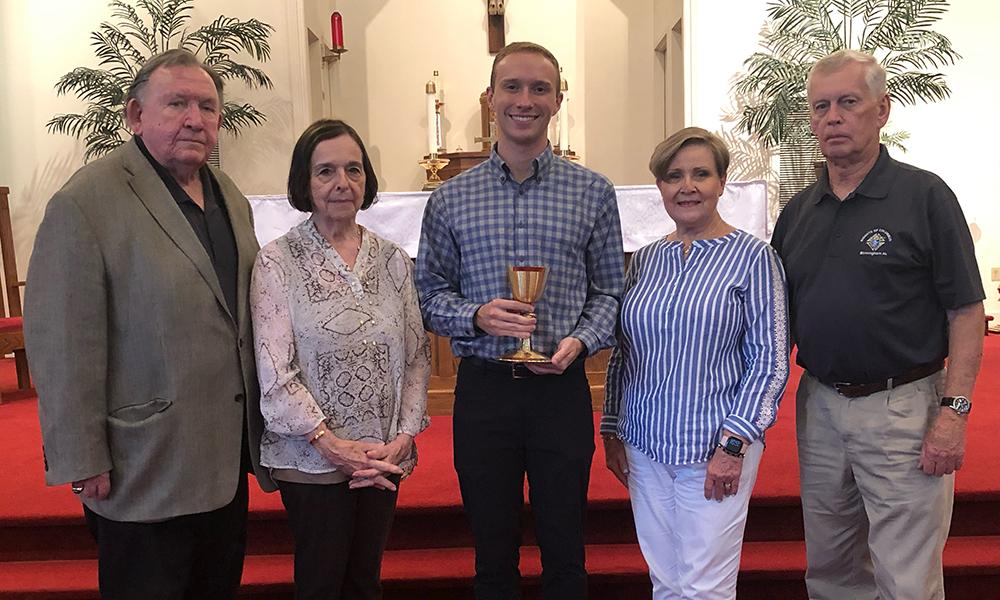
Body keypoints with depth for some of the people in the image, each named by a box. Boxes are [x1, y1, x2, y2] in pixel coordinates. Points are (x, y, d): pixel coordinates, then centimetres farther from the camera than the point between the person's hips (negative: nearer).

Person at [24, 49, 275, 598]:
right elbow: (62, 343, -17)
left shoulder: (231, 198, 8)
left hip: (228, 453, 7)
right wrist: (81, 461, -15)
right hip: (146, 468, -7)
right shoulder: (86, 202, -16)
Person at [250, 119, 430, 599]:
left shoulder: (392, 260, 5)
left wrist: (403, 437, -6)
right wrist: (333, 444, -15)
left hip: (385, 457, 4)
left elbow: (417, 357, 4)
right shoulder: (278, 261, -8)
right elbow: (275, 374, -12)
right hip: (312, 457, -3)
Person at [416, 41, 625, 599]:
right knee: (493, 553, 16)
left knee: (565, 553, 14)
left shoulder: (594, 192, 1)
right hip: (482, 388, 1)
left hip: (562, 388, 0)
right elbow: (430, 293, 4)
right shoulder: (450, 199, 2)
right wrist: (476, 316, -15)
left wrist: (580, 341, -15)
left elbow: (610, 291, 3)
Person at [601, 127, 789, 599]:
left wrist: (733, 444, -13)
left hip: (717, 450, -4)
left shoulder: (753, 257, -5)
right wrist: (612, 431, 11)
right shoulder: (645, 259, 8)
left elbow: (770, 362, -8)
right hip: (645, 448, 4)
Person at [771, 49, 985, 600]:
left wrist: (954, 410, -15)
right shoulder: (797, 211, 8)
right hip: (819, 404, 5)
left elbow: (966, 311, -8)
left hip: (902, 407, -5)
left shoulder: (925, 196, -6)